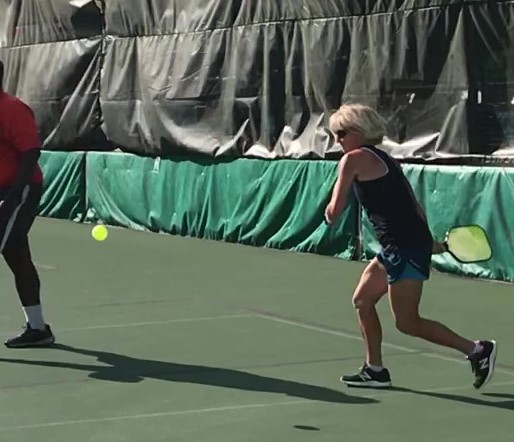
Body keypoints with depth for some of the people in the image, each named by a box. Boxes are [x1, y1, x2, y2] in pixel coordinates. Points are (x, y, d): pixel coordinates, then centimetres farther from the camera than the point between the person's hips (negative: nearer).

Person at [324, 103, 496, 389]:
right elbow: (413, 205, 19)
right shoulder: (385, 159, 18)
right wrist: (429, 242, 23)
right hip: (398, 248, 10)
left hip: (405, 248, -10)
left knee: (408, 323, -5)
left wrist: (330, 211, 14)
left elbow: (334, 212, -8)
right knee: (363, 300, 18)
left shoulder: (354, 159, -8)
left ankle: (477, 350, -4)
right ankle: (375, 370, 22)